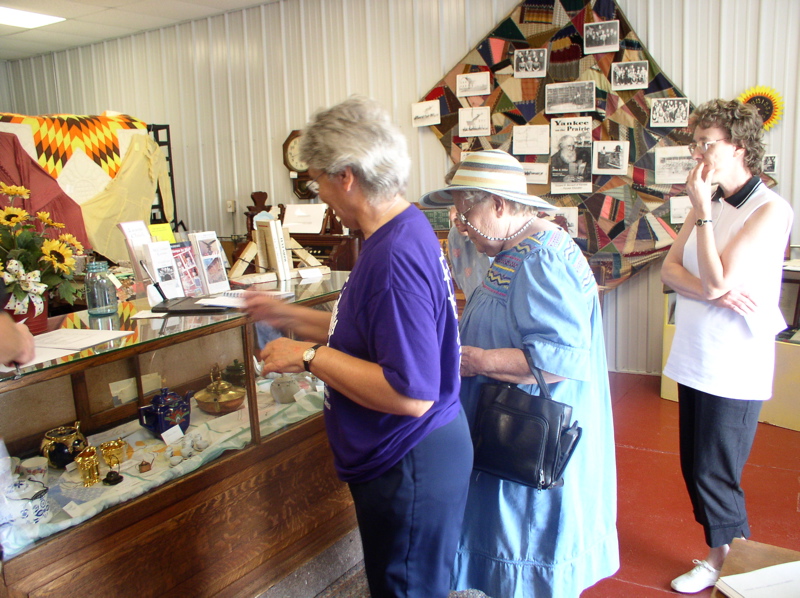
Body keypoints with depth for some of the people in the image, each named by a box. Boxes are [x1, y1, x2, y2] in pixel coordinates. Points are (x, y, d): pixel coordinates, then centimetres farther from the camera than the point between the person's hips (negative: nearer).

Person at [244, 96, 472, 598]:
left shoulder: (397, 256, -28)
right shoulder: (405, 230, 4)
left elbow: (410, 394, -31)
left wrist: (309, 357, -22)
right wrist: (290, 317, 16)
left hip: (410, 467, -10)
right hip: (401, 457, 10)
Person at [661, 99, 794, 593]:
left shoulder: (771, 210, -14)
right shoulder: (709, 202, 8)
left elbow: (716, 280, -21)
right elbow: (670, 268, 0)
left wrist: (703, 210, -18)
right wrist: (712, 291, -19)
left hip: (735, 367, -7)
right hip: (694, 358, 7)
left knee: (714, 476, 2)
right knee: (695, 470, 15)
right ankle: (721, 558, 33)